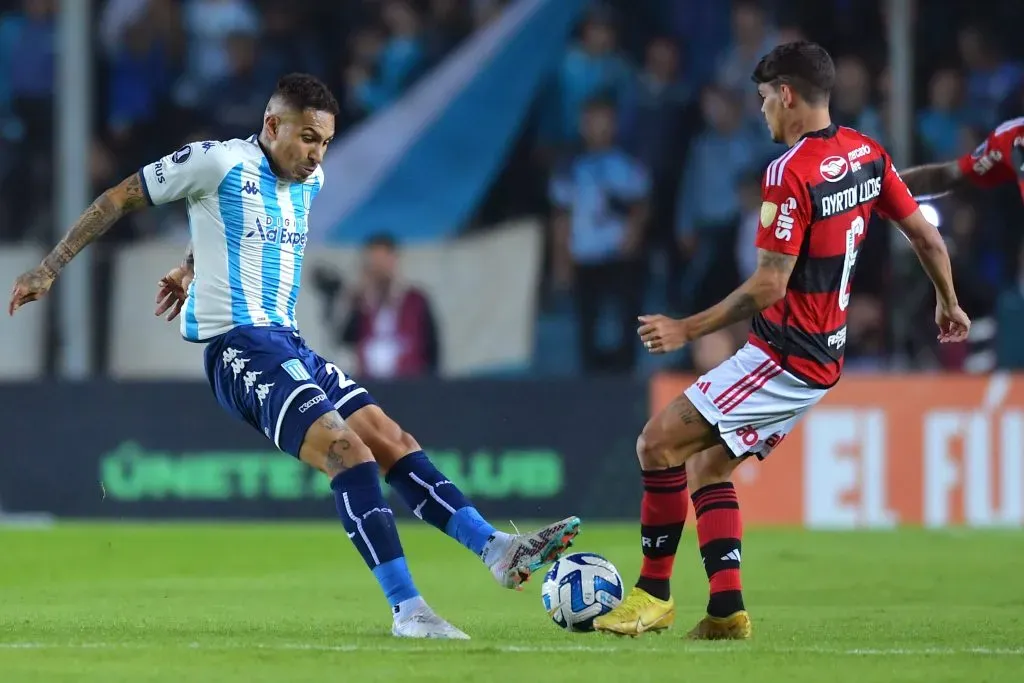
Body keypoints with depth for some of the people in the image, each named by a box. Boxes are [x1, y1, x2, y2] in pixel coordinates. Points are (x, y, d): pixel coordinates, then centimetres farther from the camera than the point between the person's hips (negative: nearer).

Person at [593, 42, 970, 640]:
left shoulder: (790, 174, -19)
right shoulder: (867, 153, 6)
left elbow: (768, 287, -22)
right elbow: (928, 237, 11)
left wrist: (687, 330, -14)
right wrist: (950, 304, 29)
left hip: (783, 359, -10)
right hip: (824, 358, 10)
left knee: (659, 443, -6)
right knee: (707, 464, 16)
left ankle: (654, 595, -2)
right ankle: (727, 609, 6)